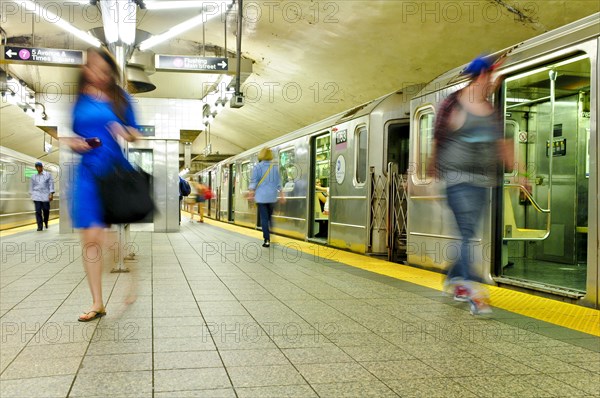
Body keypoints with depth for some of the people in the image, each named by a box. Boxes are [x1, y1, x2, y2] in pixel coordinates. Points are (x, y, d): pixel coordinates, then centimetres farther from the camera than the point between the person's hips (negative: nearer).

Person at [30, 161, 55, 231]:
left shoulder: (48, 174, 5)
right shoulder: (33, 176, 12)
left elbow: (51, 184, 2)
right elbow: (31, 186, 16)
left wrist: (51, 194, -7)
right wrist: (32, 195, 10)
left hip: (45, 195, -1)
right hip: (37, 196, 1)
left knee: (46, 210, -1)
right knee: (38, 211, -7)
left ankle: (46, 222, 28)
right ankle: (40, 226, -4)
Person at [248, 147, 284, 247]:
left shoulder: (257, 167, -6)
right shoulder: (275, 167, 4)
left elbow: (253, 182, -6)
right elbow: (279, 182, 7)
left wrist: (250, 193, 2)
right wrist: (281, 194, 13)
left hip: (261, 196, -3)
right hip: (272, 196, 3)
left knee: (264, 218, -1)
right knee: (270, 217, 17)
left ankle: (267, 240, -5)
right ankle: (270, 236, 15)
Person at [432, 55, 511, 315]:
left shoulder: (492, 109, 14)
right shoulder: (453, 104, -6)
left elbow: (500, 143, 19)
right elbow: (436, 140, -3)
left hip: (484, 179, 7)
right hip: (457, 175, -7)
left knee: (468, 232, 10)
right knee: (468, 232, -13)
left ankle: (453, 280, 25)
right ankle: (474, 292, -15)